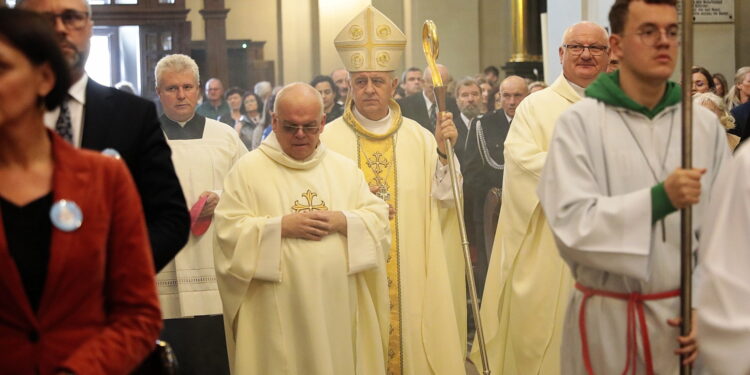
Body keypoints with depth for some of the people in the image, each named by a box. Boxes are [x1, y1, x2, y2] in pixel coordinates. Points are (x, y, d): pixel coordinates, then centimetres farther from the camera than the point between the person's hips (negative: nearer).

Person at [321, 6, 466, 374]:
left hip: (410, 273, 2)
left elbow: (440, 201, -2)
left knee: (412, 339, 7)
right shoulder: (328, 139, -4)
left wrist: (443, 152, -12)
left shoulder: (419, 138, 4)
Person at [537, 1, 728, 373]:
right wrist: (659, 199, -26)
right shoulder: (579, 122, -8)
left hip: (685, 318, 3)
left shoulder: (705, 125, 1)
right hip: (606, 321, -2)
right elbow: (571, 223, -17)